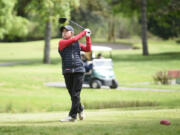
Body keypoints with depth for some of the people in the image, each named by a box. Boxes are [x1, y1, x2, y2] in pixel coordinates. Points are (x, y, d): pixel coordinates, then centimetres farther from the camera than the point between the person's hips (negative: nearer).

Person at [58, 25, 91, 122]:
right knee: (72, 94, 6)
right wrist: (84, 32, -1)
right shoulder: (62, 42, 2)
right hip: (67, 72, 0)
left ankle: (72, 116, -7)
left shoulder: (77, 44, 13)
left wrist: (88, 37, 5)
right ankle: (80, 109, 29)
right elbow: (73, 39, -10)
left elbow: (88, 49, 10)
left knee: (76, 94, -6)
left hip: (79, 70, 0)